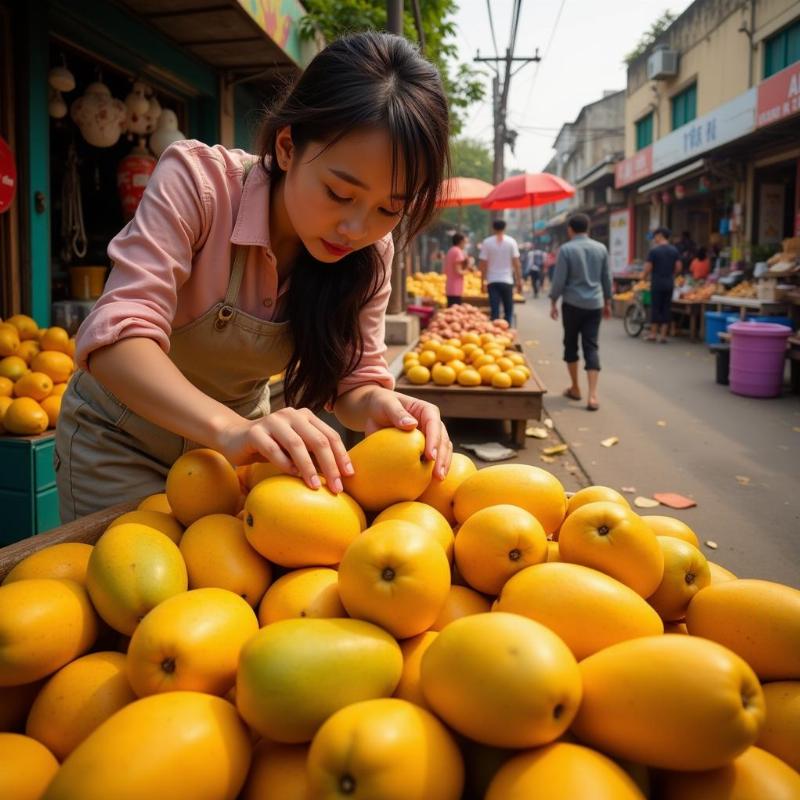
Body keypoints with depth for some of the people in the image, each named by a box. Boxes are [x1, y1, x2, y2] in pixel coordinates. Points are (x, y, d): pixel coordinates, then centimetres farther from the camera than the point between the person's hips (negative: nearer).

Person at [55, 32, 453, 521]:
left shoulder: (369, 254, -14)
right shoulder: (198, 181, -26)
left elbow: (353, 379, -13)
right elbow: (117, 335, -35)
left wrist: (379, 404, -37)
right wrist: (230, 428, -51)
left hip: (237, 441, 3)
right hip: (123, 443, -3)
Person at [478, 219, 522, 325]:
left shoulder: (487, 242, 0)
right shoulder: (511, 242, -1)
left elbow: (483, 264, -2)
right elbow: (516, 263, -3)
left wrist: (483, 281, 5)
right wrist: (519, 280, 3)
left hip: (492, 281, 0)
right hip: (507, 280, 0)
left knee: (494, 310, 2)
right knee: (508, 310, 9)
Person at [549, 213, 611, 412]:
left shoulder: (566, 249, -7)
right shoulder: (601, 248, 5)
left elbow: (559, 280, -8)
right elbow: (607, 278, 10)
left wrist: (553, 302, 3)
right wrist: (607, 302, 20)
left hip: (572, 304, -3)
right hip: (595, 304, 3)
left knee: (571, 345, 13)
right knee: (591, 346, 1)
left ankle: (575, 388, 23)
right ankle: (592, 395, -9)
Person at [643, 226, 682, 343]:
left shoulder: (654, 251, -10)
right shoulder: (674, 250, 5)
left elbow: (648, 268, -11)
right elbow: (679, 267, 3)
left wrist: (644, 276, 7)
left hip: (657, 284, -4)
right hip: (669, 284, 4)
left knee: (655, 308, 4)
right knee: (666, 308, 7)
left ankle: (653, 334, 9)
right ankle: (663, 335, 7)